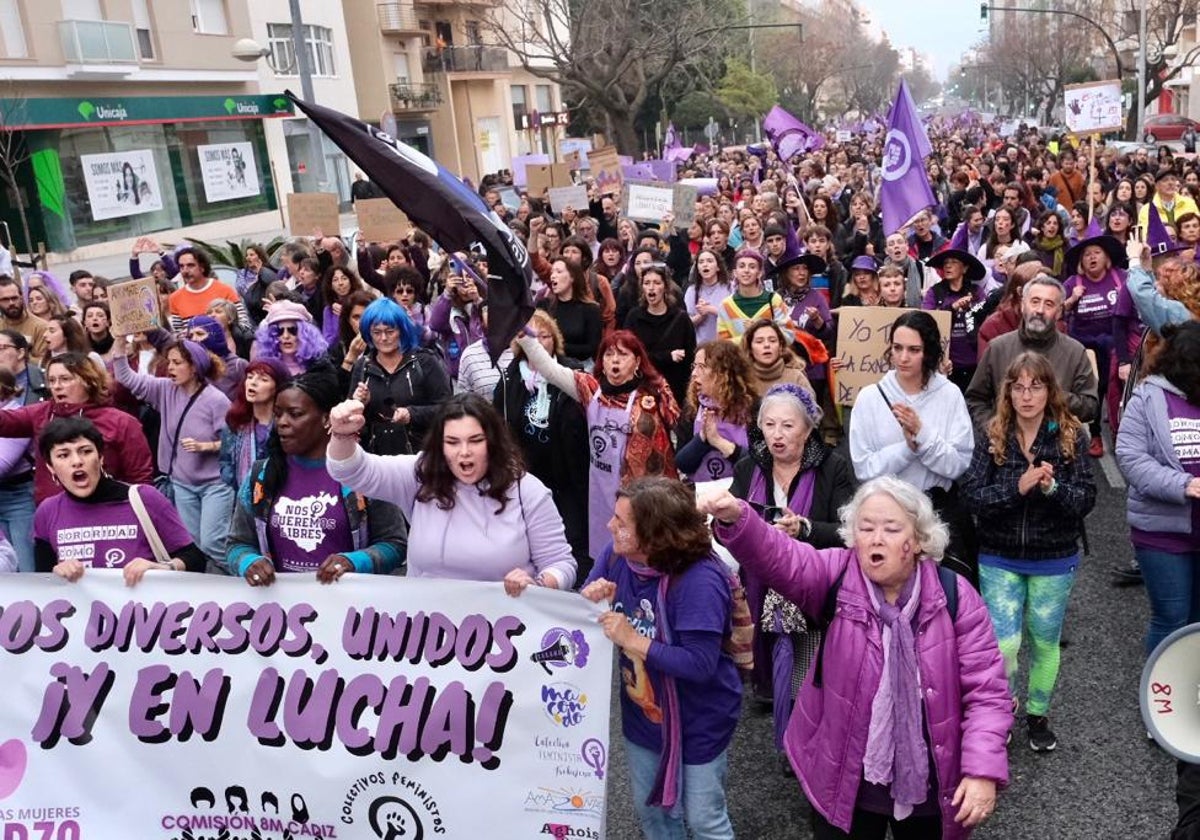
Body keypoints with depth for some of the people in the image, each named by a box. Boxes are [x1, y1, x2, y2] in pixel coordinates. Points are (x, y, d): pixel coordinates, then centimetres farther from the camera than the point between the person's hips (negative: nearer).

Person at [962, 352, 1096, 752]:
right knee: (1003, 644, -4)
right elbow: (972, 495, -12)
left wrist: (1053, 487, -27)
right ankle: (1004, 705, 25)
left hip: (1054, 561, 1)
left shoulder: (1071, 435, -6)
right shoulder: (992, 437, -5)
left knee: (1045, 642, 14)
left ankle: (1037, 715, 36)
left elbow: (1086, 498, -9)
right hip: (999, 559, 0)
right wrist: (1017, 487, -26)